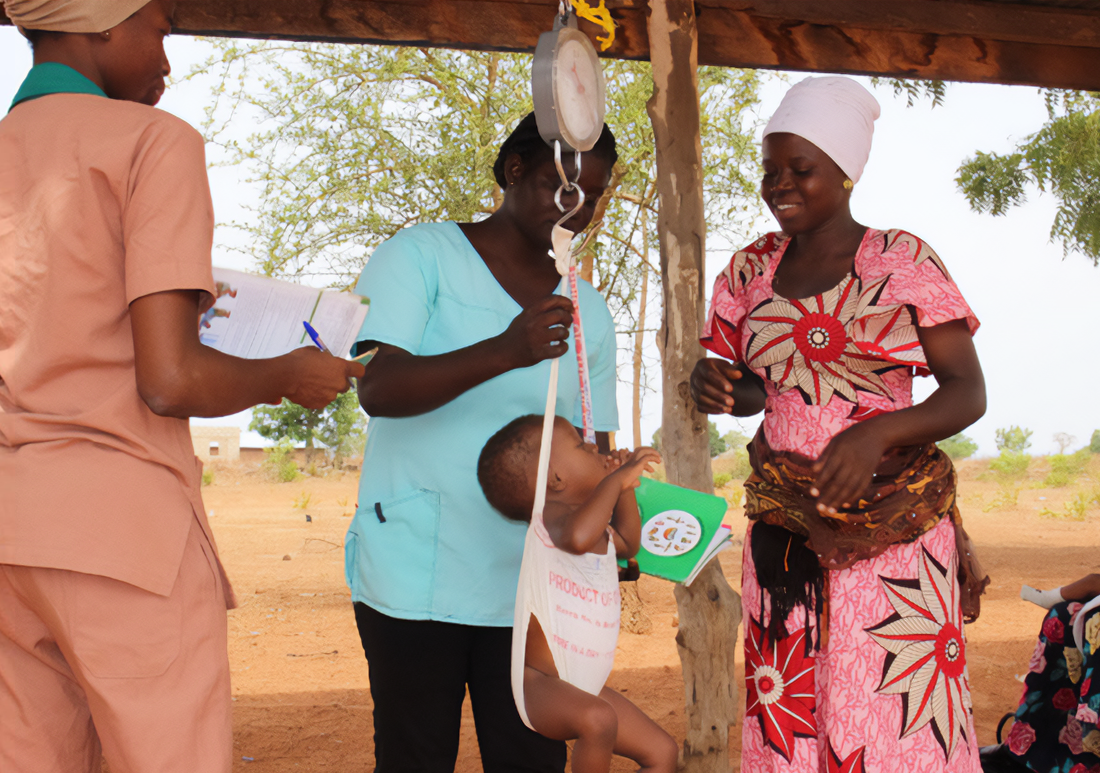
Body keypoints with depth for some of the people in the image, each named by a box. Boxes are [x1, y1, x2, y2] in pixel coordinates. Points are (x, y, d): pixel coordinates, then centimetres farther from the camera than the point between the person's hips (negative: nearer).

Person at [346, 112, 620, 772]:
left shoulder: (587, 310, 14)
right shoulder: (423, 255, -1)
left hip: (530, 582, 5)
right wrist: (503, 352, -31)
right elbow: (378, 388, -16)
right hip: (416, 573, -4)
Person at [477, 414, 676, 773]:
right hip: (539, 685, -10)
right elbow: (578, 537, -43)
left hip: (586, 687, 10)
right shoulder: (552, 516, -18)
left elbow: (628, 544, 31)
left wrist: (625, 487, 17)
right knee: (597, 719, -38)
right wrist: (615, 479, -31)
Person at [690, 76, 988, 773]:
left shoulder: (903, 261, -3)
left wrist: (878, 433, -21)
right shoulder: (752, 269, 9)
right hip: (785, 531, 3)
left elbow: (968, 392, -4)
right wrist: (716, 386, -6)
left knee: (898, 717, -6)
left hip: (892, 530, -3)